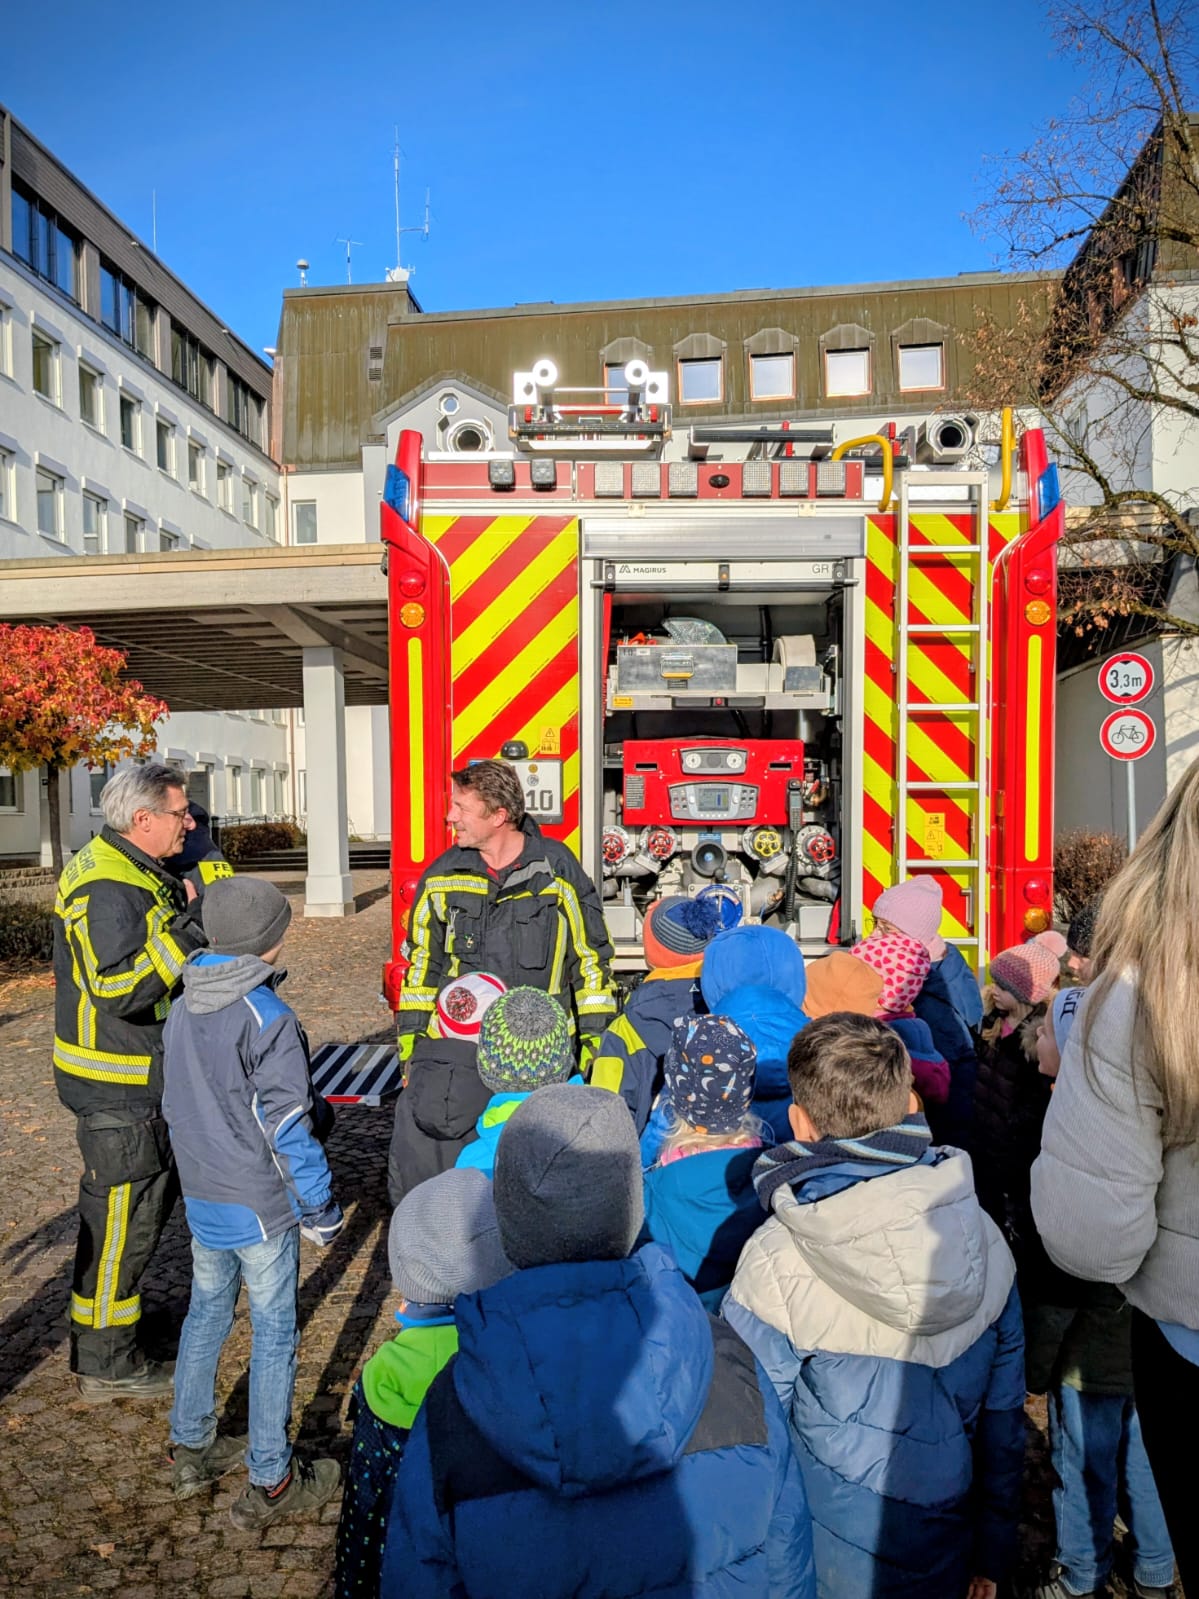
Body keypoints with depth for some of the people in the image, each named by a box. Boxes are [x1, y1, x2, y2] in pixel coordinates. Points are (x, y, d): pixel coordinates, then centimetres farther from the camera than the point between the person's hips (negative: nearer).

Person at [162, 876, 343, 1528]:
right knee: (274, 1334, 6)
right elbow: (287, 1128, -21)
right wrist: (322, 1210, -12)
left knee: (206, 1312, 23)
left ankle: (189, 1448, 38)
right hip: (261, 1207, -7)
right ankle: (270, 1482, 17)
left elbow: (173, 1104, 12)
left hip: (201, 1199, 7)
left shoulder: (182, 1010, 2)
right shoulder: (267, 1020, -22)